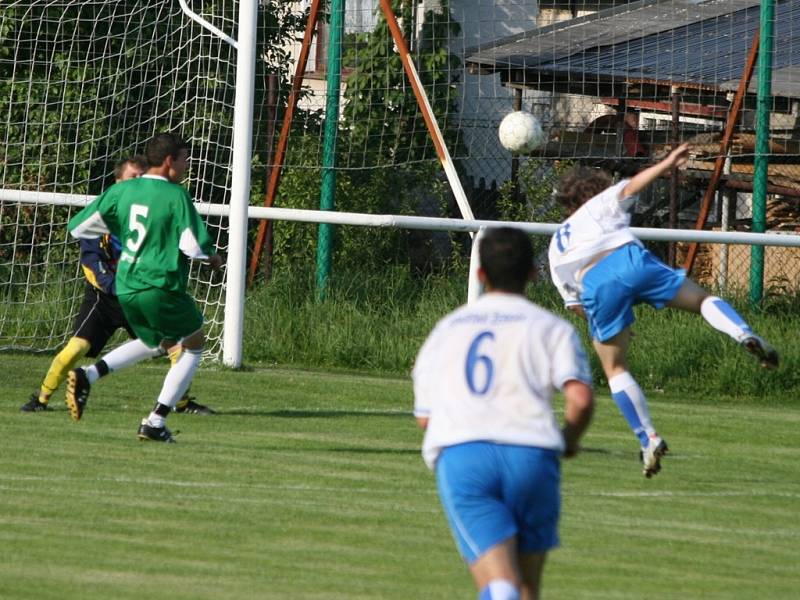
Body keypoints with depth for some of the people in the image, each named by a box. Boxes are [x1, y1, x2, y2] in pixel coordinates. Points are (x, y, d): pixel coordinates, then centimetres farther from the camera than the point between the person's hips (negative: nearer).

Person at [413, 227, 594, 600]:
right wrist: (569, 441, 17)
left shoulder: (445, 329, 23)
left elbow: (424, 416, 22)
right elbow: (581, 399, -2)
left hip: (457, 454, 1)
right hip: (530, 450, -1)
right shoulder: (551, 328, 13)